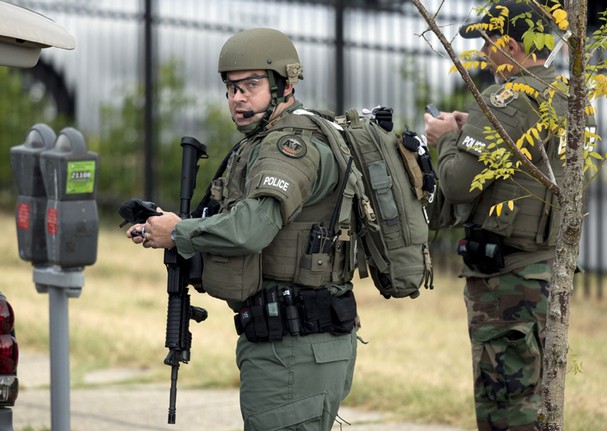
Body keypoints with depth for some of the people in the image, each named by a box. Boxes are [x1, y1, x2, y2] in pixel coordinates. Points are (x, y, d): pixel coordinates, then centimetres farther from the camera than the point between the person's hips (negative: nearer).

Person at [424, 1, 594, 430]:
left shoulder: (510, 101, -18)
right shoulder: (565, 97, 11)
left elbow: (459, 183, -21)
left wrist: (448, 139, -1)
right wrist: (472, 131, 13)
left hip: (506, 277, -9)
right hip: (547, 264, 10)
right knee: (529, 396, 18)